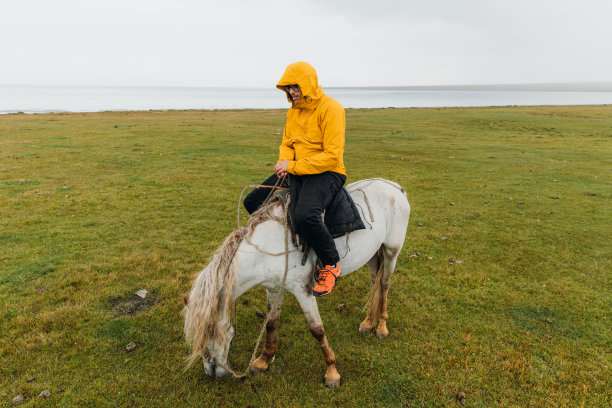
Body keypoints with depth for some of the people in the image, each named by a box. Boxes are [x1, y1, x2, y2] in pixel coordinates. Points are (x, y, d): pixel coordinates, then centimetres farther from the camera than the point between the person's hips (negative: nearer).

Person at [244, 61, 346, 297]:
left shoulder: (330, 108, -15)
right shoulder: (293, 111, 10)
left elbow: (332, 155, -21)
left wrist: (293, 166, -21)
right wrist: (284, 162, -4)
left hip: (327, 173, -8)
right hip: (296, 172, 8)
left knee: (304, 215, -36)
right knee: (252, 202, 4)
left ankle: (331, 264, -11)